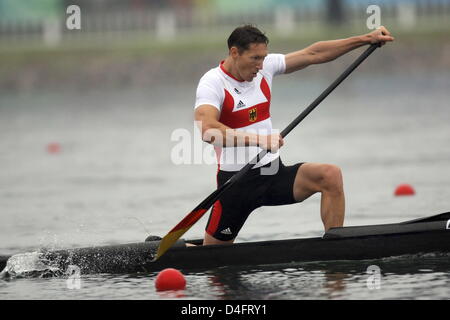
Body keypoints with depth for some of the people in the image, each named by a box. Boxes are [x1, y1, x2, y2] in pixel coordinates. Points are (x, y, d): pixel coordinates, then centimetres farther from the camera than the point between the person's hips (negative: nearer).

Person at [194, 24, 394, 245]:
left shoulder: (265, 68, 3)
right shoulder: (213, 83, -15)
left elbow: (313, 54, 8)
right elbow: (207, 130, -33)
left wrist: (367, 39, 4)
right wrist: (258, 139, -45)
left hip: (274, 173, 5)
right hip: (236, 183, -5)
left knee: (330, 175, -19)